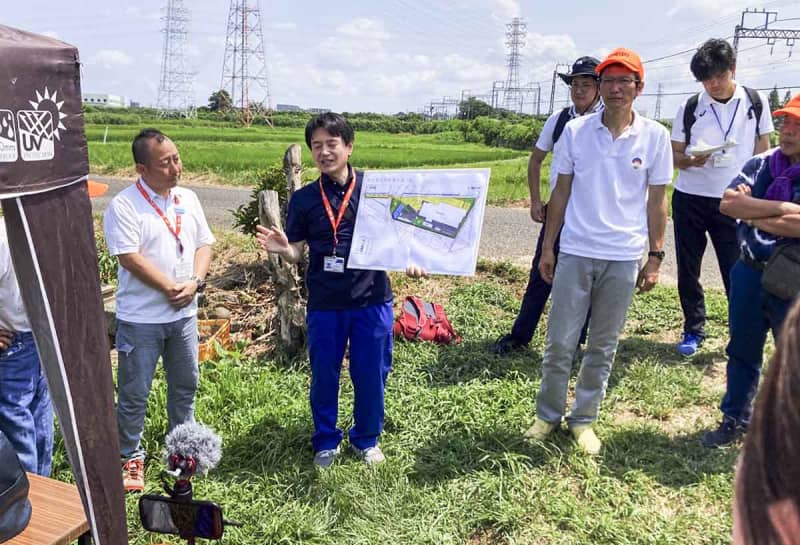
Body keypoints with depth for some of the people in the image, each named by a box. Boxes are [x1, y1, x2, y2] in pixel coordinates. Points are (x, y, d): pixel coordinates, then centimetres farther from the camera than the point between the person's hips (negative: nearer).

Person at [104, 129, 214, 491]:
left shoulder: (188, 199, 5)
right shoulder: (123, 206, -14)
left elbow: (204, 244, 7)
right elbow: (130, 258, -20)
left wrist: (195, 283, -10)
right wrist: (171, 288, -17)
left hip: (184, 313, 6)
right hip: (140, 318, -5)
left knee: (185, 384, 19)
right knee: (134, 393, 7)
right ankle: (130, 457, 26)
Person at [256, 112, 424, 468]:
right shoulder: (304, 199, 1)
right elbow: (297, 253, 2)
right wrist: (282, 249, -20)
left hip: (372, 299, 0)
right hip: (324, 303, 1)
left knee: (371, 373, 12)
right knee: (324, 375, 13)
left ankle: (366, 439, 36)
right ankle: (326, 442, 36)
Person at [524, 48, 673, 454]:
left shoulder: (655, 136, 0)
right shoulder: (575, 131, 0)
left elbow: (657, 201, 5)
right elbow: (561, 191, 6)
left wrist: (655, 257, 3)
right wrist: (547, 246, 6)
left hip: (624, 258, 0)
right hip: (575, 253, 0)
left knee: (603, 348, 11)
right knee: (559, 343, 4)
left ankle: (583, 420, 27)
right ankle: (548, 415, 23)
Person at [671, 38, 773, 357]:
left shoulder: (756, 103, 1)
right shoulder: (690, 107, 0)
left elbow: (763, 152, 8)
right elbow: (675, 155, 4)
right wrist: (691, 160, -19)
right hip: (689, 199, 1)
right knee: (687, 270, 8)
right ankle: (693, 330, 22)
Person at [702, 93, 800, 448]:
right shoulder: (760, 165, 3)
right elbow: (727, 203, -12)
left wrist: (750, 213, -14)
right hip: (749, 273, 4)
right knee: (742, 352, 17)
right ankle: (736, 419, 35)